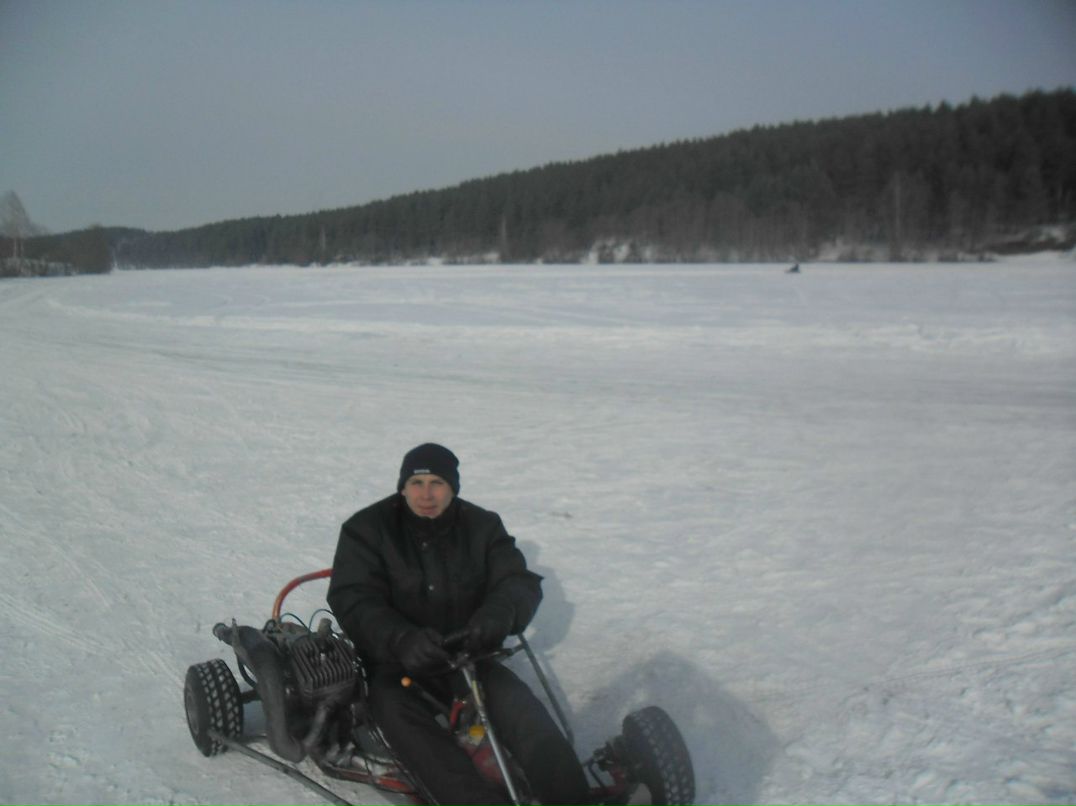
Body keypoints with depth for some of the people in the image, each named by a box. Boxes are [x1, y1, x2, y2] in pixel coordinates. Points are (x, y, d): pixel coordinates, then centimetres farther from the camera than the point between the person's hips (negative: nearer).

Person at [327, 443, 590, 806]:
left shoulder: (482, 526, 5)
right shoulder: (367, 529, -2)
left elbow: (521, 582, -4)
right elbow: (353, 602, -13)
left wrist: (500, 613, -31)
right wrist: (402, 640, -35)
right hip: (396, 665, -2)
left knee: (521, 708, -26)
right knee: (398, 712, -34)